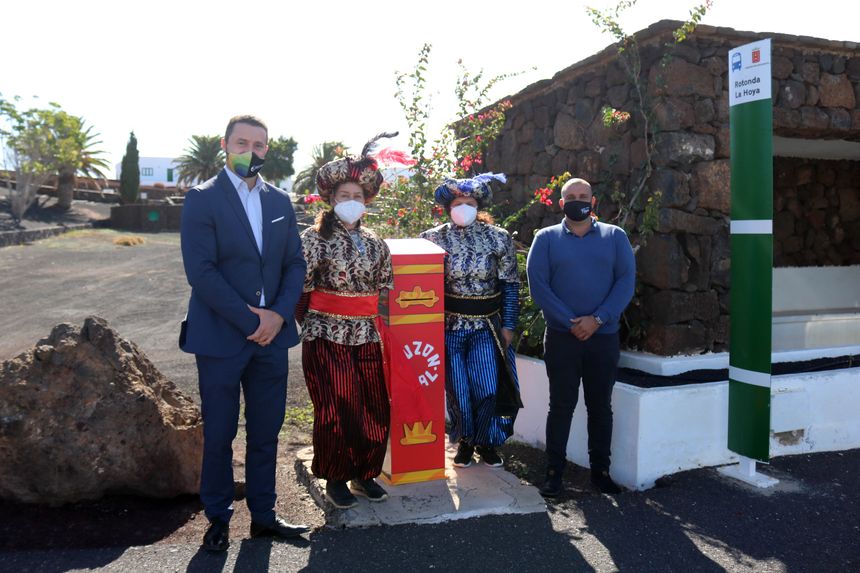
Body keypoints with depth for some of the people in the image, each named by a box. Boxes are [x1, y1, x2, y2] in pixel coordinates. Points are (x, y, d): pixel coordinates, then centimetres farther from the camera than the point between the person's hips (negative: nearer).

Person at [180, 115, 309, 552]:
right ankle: (218, 519, 26)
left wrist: (279, 314, -8)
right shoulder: (202, 199, -5)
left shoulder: (279, 201, 10)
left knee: (266, 431, 12)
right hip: (220, 336, -4)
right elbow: (201, 270, -14)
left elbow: (295, 264, 8)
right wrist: (249, 320, -16)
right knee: (218, 434, 8)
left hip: (271, 334, 4)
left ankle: (263, 515, 26)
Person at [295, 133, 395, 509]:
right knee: (336, 413, 0)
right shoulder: (315, 237, -4)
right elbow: (299, 285, -7)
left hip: (366, 337, 5)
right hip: (327, 336, -4)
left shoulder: (375, 243, 11)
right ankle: (335, 479, 20)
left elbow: (387, 288, 15)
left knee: (376, 410, 6)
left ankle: (364, 474, 25)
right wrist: (313, 321, -5)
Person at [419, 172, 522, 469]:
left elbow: (510, 284, 2)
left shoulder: (499, 238, 0)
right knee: (458, 390, 5)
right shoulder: (434, 238, -2)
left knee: (488, 388, -4)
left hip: (488, 325, 0)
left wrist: (508, 325, -1)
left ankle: (486, 442, 22)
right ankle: (465, 441, 29)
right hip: (450, 326, 0)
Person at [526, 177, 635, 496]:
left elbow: (626, 281, -2)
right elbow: (538, 285, -6)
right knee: (561, 405, 5)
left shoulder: (615, 237, 6)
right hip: (561, 337, -1)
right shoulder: (546, 238, 2)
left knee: (601, 406, 10)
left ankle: (600, 470, 23)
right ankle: (554, 471, 16)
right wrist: (570, 323, -14)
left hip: (604, 337, 2)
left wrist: (597, 319, -14)